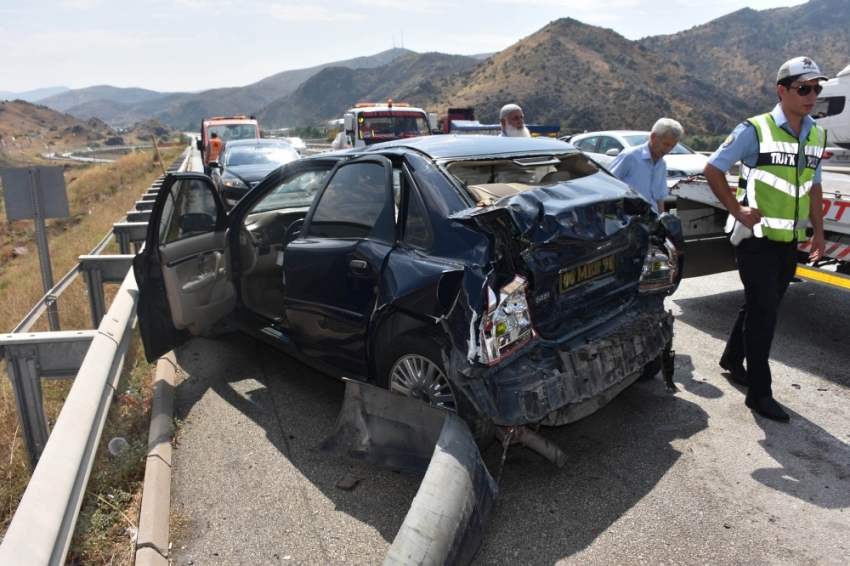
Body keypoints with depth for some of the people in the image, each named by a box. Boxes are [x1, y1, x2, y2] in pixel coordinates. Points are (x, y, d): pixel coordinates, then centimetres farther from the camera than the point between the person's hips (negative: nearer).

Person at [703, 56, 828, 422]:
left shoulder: (816, 136, 10)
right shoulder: (755, 130, -10)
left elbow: (813, 186, 18)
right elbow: (713, 169, -7)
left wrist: (818, 231, 15)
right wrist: (737, 210, -11)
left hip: (789, 241, 7)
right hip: (756, 238, -6)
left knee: (761, 307, 16)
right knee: (763, 313, -5)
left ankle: (732, 360, 36)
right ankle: (759, 392, 4)